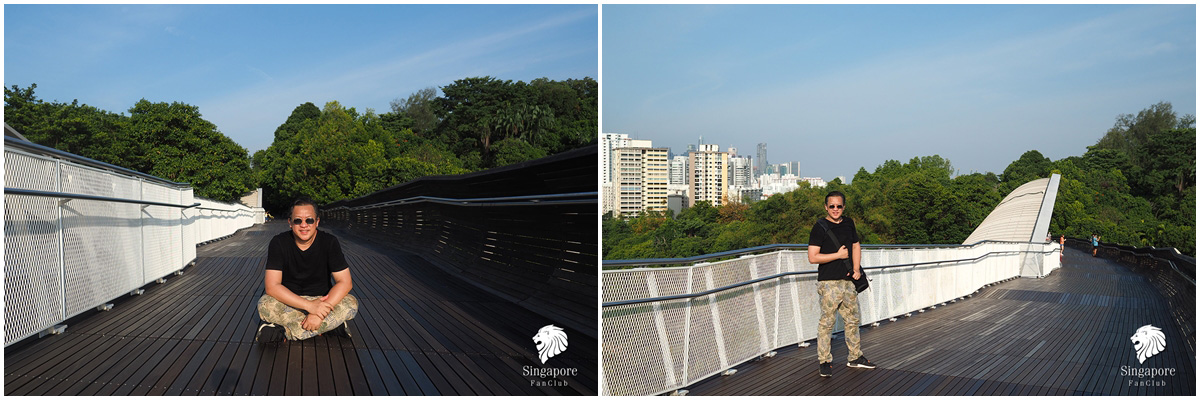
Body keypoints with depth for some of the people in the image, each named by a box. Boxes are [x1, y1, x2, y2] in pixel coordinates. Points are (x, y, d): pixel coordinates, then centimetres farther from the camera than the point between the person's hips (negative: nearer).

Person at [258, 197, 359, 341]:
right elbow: (272, 286, -21)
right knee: (265, 305, -32)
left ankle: (291, 333, -21)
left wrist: (319, 313, -29)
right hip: (289, 301, 0)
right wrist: (309, 305, -33)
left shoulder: (329, 242, -11)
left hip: (321, 299, 1)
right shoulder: (279, 243, -13)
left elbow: (345, 282, -15)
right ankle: (329, 323, -19)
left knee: (351, 304, -26)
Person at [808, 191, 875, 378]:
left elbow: (856, 245, 23)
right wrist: (838, 255, -12)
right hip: (829, 282, -7)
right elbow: (812, 257, -14)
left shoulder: (849, 223, 11)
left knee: (853, 320, 15)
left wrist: (856, 269, 8)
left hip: (849, 280, 7)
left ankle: (855, 357, 29)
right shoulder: (820, 227, -9)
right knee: (827, 322, -4)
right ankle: (824, 361, 6)